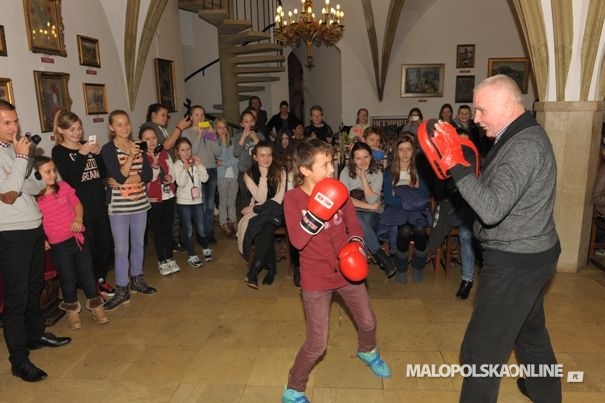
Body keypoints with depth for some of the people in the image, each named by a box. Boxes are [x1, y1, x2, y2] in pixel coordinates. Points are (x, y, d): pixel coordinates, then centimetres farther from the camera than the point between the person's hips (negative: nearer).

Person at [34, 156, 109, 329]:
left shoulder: (64, 187, -3)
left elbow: (77, 205, 7)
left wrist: (78, 219, -10)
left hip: (78, 236, 2)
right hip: (58, 244, -2)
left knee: (87, 272, 10)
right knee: (68, 278, 10)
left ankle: (95, 305, 27)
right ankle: (72, 309, 32)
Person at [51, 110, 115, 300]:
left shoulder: (87, 146, 12)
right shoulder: (59, 152, -4)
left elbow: (103, 173, 8)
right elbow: (71, 180, -15)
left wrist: (98, 154, -7)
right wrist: (81, 154, -21)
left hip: (100, 204, 5)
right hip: (82, 208, -5)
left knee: (106, 245, 11)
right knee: (89, 248, 3)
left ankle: (101, 279, 31)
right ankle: (92, 287, 20)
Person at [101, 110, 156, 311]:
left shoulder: (138, 146, 6)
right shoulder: (108, 149, -6)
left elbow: (148, 174, -2)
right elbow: (118, 175, -17)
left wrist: (126, 180, -13)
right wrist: (131, 156, -24)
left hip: (139, 202, 4)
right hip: (119, 205, -4)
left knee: (138, 243, 14)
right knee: (121, 248, 0)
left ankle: (137, 279, 30)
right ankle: (122, 289, 10)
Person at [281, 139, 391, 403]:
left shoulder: (338, 191, -3)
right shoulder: (293, 198, -15)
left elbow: (354, 225, 4)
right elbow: (297, 241, -26)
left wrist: (355, 245, -17)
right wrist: (317, 212, -38)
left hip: (347, 270, 5)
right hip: (316, 278, -5)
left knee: (368, 322, 22)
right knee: (317, 345, -3)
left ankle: (367, 352, 57)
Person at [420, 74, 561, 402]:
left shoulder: (524, 145, -24)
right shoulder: (522, 136, 9)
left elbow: (492, 209, -33)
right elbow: (496, 192, 9)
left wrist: (455, 163, -32)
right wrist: (456, 163, 0)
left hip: (515, 262, -11)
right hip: (528, 254, 11)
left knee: (483, 348, -2)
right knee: (530, 328, 29)